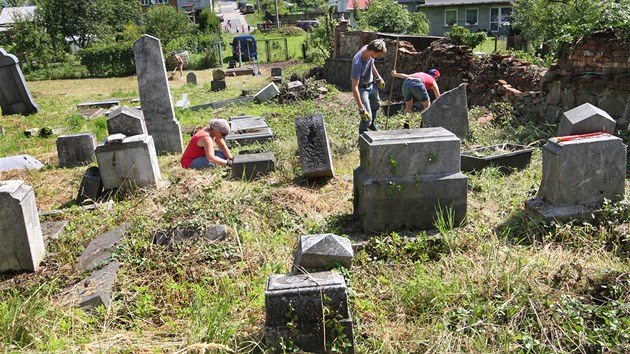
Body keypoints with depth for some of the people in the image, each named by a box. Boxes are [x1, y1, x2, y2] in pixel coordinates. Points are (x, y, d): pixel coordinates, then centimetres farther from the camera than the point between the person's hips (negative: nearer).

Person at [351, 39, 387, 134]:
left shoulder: (368, 48, -18)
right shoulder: (358, 63, -40)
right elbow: (354, 88, -38)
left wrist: (379, 77, 15)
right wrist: (361, 108, -39)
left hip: (371, 84, 8)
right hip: (362, 88, -8)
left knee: (376, 105, 30)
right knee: (367, 116, -6)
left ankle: (371, 124, 57)